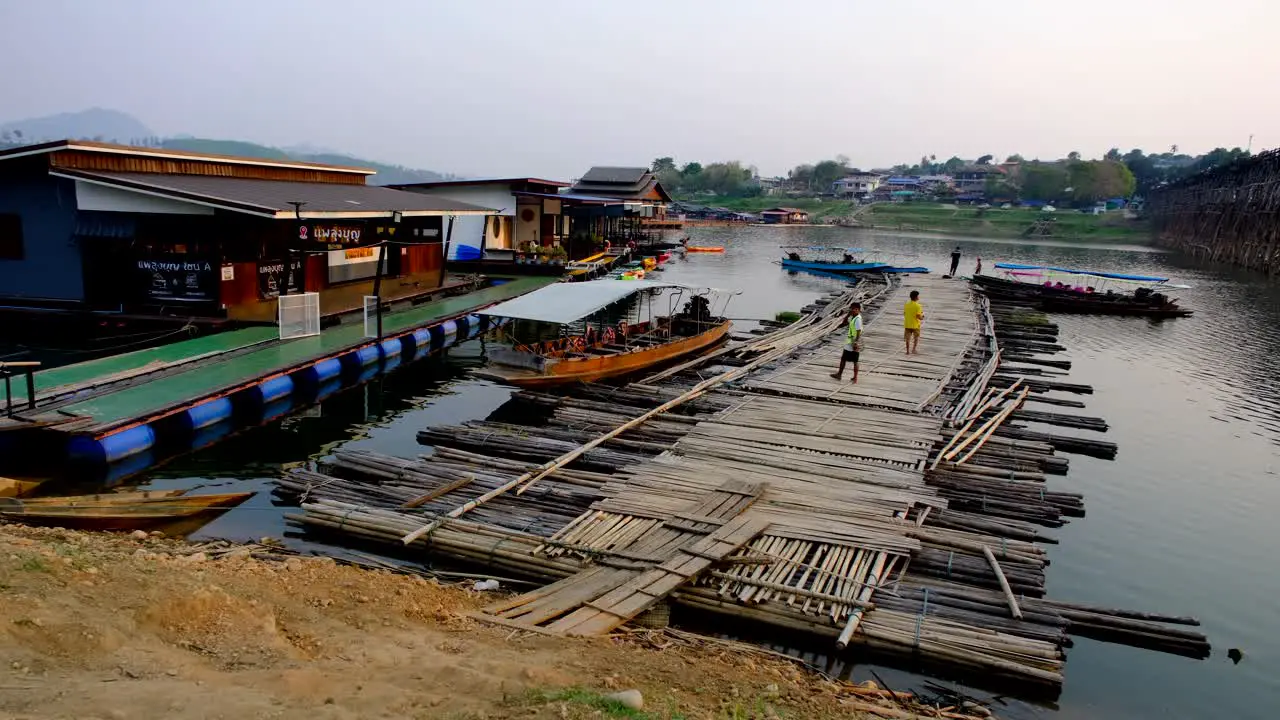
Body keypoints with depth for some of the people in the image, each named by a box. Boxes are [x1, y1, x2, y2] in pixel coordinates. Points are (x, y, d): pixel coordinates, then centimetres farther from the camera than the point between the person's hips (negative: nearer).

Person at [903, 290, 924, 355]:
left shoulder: (906, 304, 0)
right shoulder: (918, 306, -17)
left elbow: (904, 314, 6)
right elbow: (918, 316, -20)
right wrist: (922, 318, 0)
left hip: (907, 324, 4)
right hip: (915, 325, -4)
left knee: (908, 338, 10)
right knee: (916, 338, 14)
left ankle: (908, 351, 13)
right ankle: (914, 349, 8)